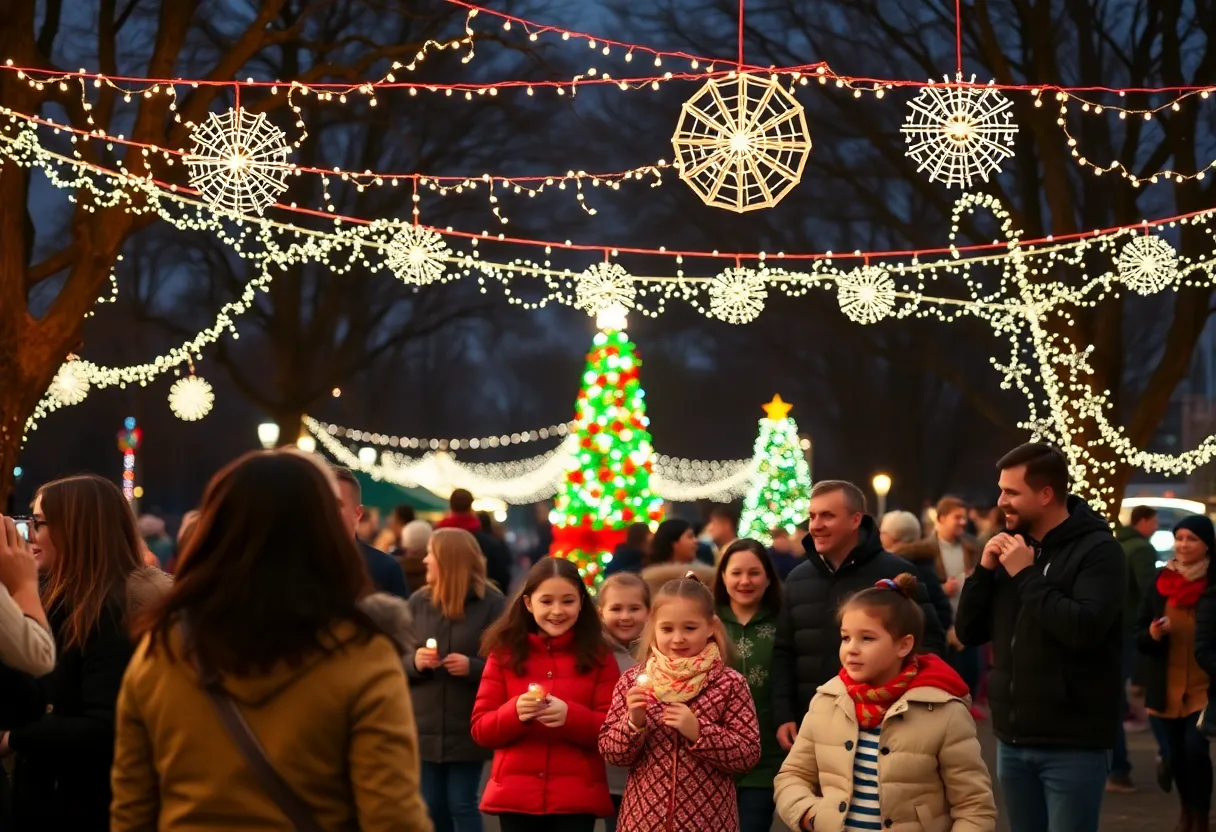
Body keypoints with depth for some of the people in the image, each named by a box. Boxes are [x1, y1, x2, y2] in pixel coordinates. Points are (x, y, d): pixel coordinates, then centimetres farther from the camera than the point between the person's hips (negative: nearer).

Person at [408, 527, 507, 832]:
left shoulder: (491, 603, -7)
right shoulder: (419, 601, 4)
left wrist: (472, 667, -22)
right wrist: (414, 661, -14)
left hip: (468, 730, -4)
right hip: (425, 728, 4)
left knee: (462, 805, 1)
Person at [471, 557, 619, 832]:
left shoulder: (598, 656, 3)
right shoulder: (504, 653, 5)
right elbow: (481, 729, 2)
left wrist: (571, 716, -22)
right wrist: (514, 712, -18)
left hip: (577, 799, -1)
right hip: (514, 797, 1)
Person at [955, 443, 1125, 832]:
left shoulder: (1097, 549, -9)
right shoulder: (1012, 545, 11)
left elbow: (1085, 628, -23)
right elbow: (968, 632, 11)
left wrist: (1027, 574, -17)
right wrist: (985, 570, -4)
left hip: (1071, 745, -7)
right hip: (1013, 739, 7)